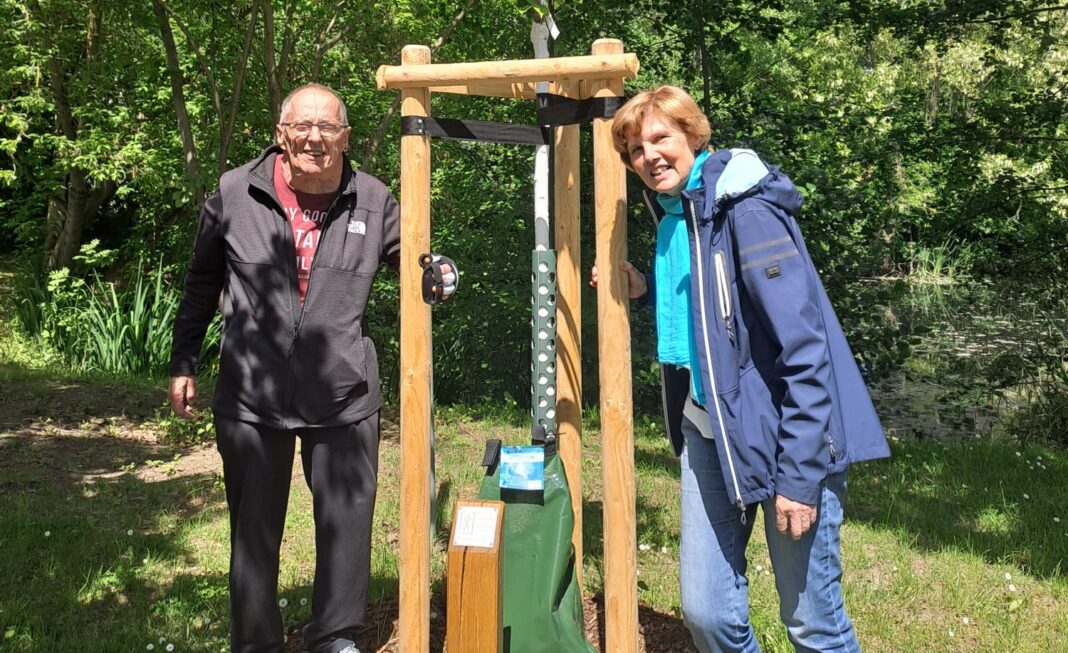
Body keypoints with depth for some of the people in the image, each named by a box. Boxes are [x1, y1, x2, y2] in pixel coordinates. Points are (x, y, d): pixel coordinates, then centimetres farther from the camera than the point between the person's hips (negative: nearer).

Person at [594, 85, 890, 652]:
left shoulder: (745, 210, -16)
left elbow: (803, 344, -20)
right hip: (707, 431, 7)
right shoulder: (671, 212, 10)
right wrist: (646, 290, 7)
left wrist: (800, 473, -21)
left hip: (782, 433, -7)